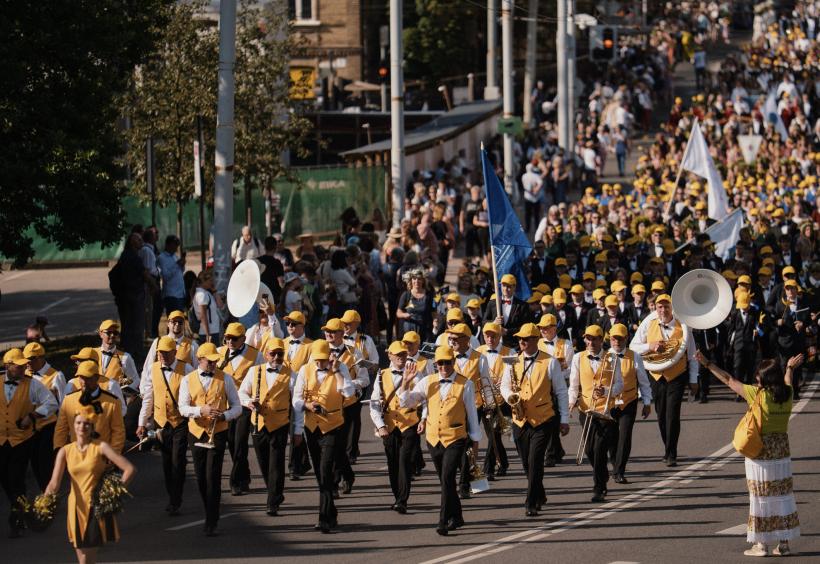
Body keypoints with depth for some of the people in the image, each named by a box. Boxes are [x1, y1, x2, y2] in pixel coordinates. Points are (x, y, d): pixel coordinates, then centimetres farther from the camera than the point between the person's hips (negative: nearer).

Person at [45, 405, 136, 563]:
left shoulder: (101, 447, -7)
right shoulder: (65, 451, 3)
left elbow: (130, 469, -10)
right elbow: (55, 482, -8)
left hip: (97, 508, -4)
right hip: (77, 507, 4)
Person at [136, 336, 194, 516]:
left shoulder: (186, 370, -7)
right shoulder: (153, 370, 2)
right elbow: (147, 399, 9)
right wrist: (142, 423, 8)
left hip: (181, 422, -3)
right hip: (161, 422, 3)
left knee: (178, 462, -8)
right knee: (166, 463, 9)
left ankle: (175, 503, -1)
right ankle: (172, 499, 22)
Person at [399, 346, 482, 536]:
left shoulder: (465, 385, -3)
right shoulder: (427, 382, 5)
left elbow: (472, 413, 4)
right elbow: (406, 402, 5)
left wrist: (475, 440, 7)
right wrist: (406, 383, -11)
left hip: (456, 439, -4)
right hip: (434, 439, 4)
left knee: (447, 479, -15)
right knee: (445, 480, 13)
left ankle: (444, 522, -14)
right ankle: (456, 518, 27)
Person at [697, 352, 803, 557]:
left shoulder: (757, 394, -15)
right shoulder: (787, 395, -1)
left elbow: (728, 380, -8)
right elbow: (787, 383, 24)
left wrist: (707, 364, 1)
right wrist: (790, 368, 46)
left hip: (760, 453, -5)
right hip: (782, 453, 5)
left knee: (761, 497, 3)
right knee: (783, 495, 11)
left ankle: (761, 544, 6)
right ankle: (784, 543, 13)